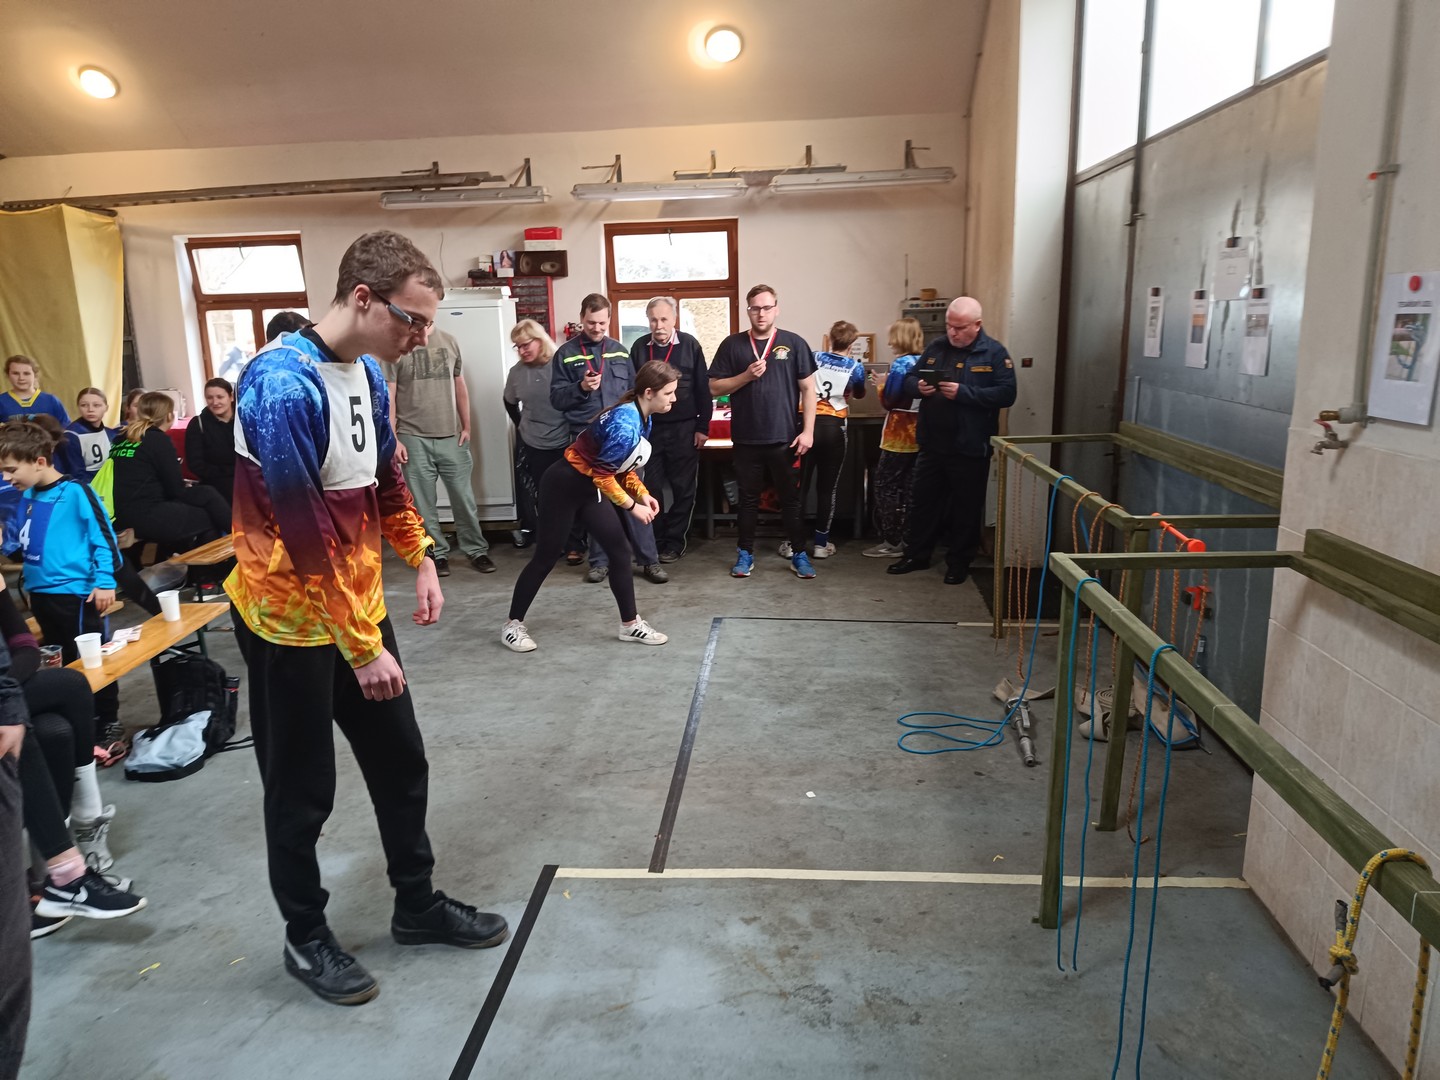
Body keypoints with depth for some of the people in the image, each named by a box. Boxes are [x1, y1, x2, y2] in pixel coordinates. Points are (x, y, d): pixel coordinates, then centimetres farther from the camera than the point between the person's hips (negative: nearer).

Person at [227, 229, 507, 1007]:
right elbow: (306, 535, -26)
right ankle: (305, 937, 30)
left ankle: (417, 904, 34)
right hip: (290, 621, -8)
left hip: (359, 607, 8)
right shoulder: (283, 383, -24)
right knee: (303, 790, 8)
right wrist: (361, 646, -22)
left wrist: (421, 558, 6)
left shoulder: (369, 371, 2)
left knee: (401, 761, 15)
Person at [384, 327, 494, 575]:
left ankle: (476, 550, 18)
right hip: (414, 438, -2)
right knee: (423, 503, 4)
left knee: (464, 498, 6)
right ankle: (436, 554, 16)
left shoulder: (449, 342, 8)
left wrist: (466, 427, 9)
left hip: (451, 436, 2)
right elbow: (388, 397, -3)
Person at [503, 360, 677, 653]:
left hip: (589, 488, 9)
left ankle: (630, 624, 15)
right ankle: (513, 624, 16)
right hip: (564, 486, -9)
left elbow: (623, 465, 11)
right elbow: (603, 476, -25)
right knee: (547, 556, 1)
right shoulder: (625, 423, -29)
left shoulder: (642, 418, 1)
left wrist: (643, 494, -1)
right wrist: (631, 506, -17)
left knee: (620, 551, 5)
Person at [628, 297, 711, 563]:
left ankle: (675, 541, 17)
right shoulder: (639, 347, 3)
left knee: (683, 488, 5)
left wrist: (702, 427, -4)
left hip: (684, 429, -2)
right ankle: (655, 540, 19)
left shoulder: (690, 345, -2)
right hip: (648, 428, 2)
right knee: (650, 488, 6)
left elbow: (703, 389, -1)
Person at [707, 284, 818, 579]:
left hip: (785, 438, -1)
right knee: (748, 498, 11)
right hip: (747, 439, 1)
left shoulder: (794, 343, 1)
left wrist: (808, 431, -5)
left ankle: (799, 554, 19)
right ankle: (746, 554, 23)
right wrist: (746, 375, -13)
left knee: (791, 498, 7)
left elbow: (808, 389, 1)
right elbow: (715, 388, 3)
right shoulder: (733, 345, 3)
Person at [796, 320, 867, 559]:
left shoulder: (814, 358, 3)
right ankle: (821, 543, 10)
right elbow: (859, 394, 20)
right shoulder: (855, 367, 1)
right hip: (835, 427, -1)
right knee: (828, 487, 6)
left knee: (799, 484, 4)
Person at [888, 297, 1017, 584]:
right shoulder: (935, 347, 8)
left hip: (970, 448, -4)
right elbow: (908, 382, 13)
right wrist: (918, 386, -12)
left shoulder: (994, 353, -6)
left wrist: (963, 393, -24)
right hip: (931, 444, 5)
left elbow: (1006, 394, -16)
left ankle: (959, 563, 21)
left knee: (966, 508, 7)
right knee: (922, 501, 13)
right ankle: (916, 555, 27)